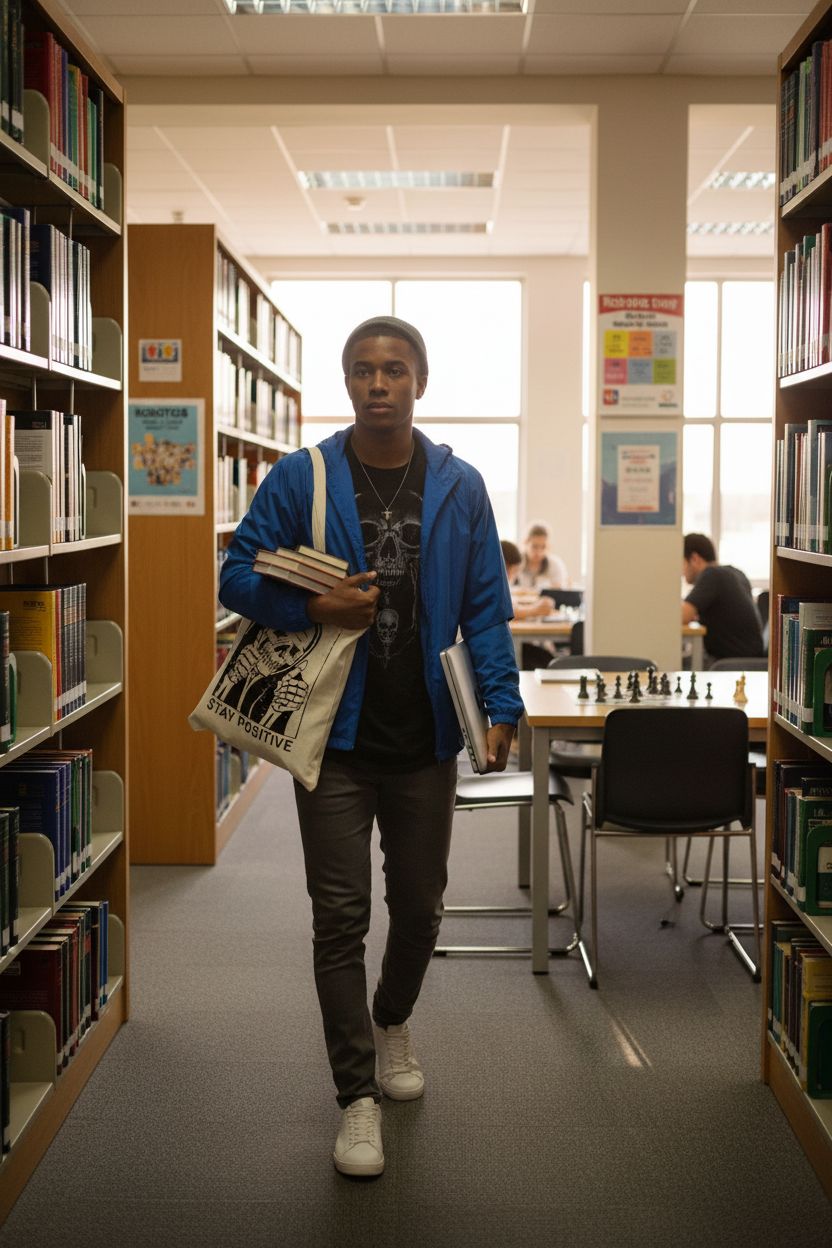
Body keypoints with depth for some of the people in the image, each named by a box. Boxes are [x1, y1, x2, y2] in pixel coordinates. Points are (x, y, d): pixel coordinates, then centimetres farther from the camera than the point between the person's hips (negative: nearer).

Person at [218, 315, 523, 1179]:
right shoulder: (301, 478, -3)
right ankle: (357, 1096, 13)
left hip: (423, 738, 2)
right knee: (340, 916, 1)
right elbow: (238, 574, 0)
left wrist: (500, 705, -7)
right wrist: (313, 607, -18)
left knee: (418, 906, 17)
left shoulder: (459, 488, 2)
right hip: (334, 733, -2)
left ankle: (391, 1022, 45)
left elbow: (486, 608, 3)